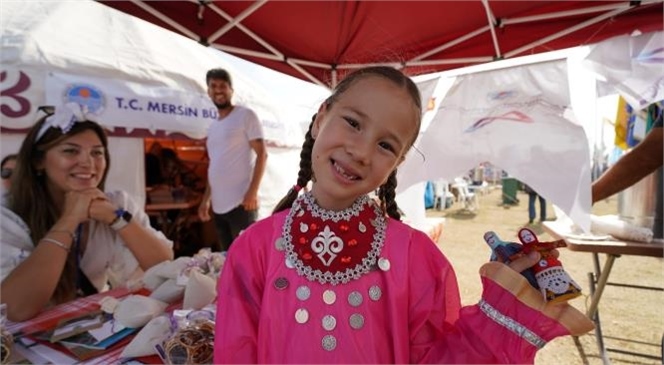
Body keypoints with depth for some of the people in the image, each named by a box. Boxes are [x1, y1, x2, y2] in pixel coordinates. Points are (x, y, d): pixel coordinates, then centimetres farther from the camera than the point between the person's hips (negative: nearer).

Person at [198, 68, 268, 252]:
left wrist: (252, 192, -18)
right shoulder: (213, 127, 18)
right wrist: (206, 199, 15)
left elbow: (262, 154, -9)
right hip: (219, 206, 7)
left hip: (241, 203, -7)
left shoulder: (245, 115, -2)